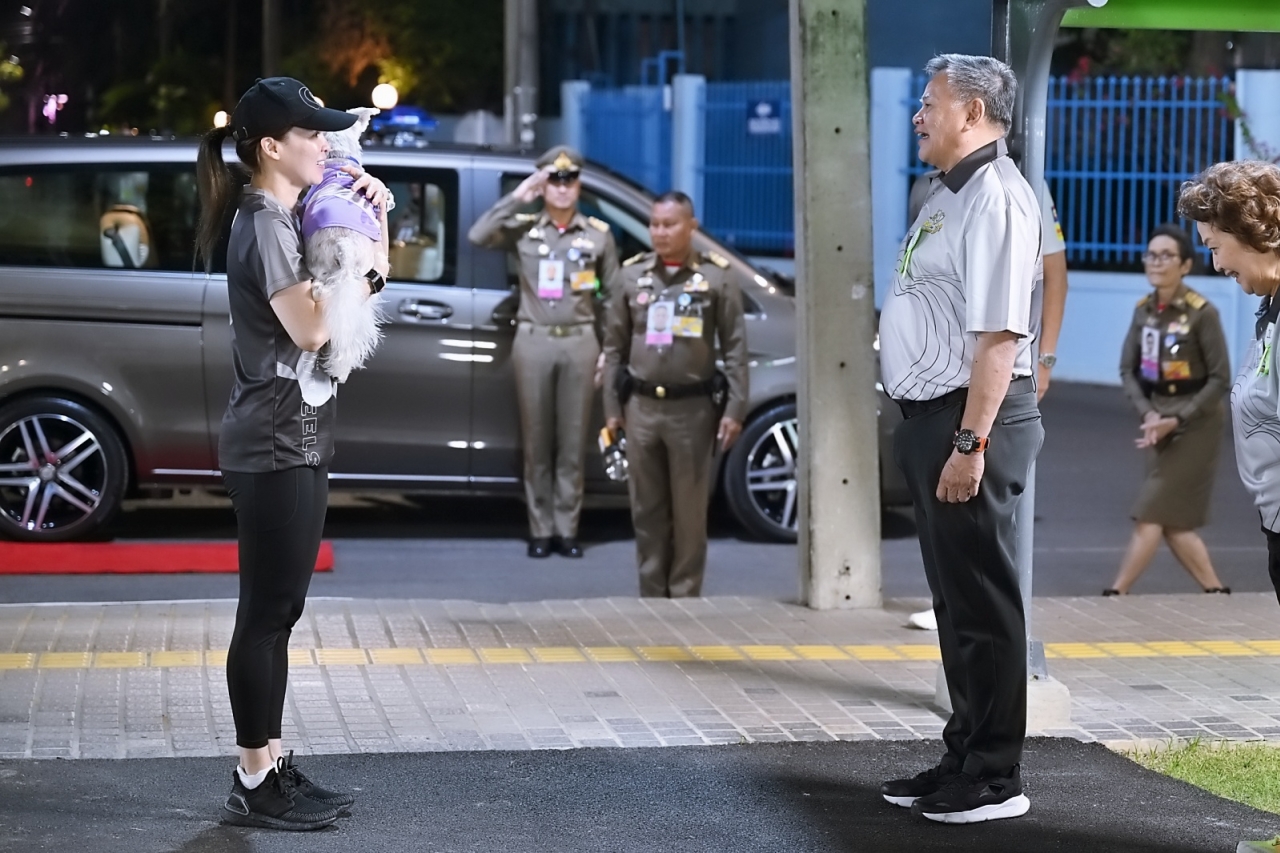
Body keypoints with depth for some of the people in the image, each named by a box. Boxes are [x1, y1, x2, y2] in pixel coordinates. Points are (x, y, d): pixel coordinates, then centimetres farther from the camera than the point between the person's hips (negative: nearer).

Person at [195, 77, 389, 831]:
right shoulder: (264, 225, -16)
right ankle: (255, 785, -2)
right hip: (276, 444, -10)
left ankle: (271, 767, 20)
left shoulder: (288, 220, 14)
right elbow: (311, 327, -22)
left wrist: (373, 223, 7)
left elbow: (368, 286, 22)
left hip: (298, 440, 10)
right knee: (267, 614, -6)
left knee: (278, 613, 13)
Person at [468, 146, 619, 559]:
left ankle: (567, 529, 8)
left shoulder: (598, 234, 6)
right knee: (537, 442, 3)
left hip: (580, 342, 0)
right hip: (534, 340, 0)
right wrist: (518, 197, -13)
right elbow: (479, 236, -13)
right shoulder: (523, 229, 4)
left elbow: (614, 297, 8)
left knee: (573, 442, 2)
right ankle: (540, 530, 8)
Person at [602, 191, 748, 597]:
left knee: (690, 511, 0)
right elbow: (614, 346, 11)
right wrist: (612, 407, 7)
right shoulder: (631, 275, 8)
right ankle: (652, 596, 14)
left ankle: (685, 595, 8)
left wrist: (734, 409, -6)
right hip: (642, 406, 3)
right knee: (647, 510, 7)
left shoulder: (716, 277, 0)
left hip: (693, 408, -3)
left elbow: (735, 348, -1)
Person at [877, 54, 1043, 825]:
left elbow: (1000, 334, -24)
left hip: (972, 418, -10)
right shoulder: (951, 194, 15)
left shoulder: (995, 197, -16)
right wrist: (934, 432, 18)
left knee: (982, 602, -2)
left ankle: (994, 779, 6)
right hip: (934, 415, 10)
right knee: (955, 597, 17)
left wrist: (971, 443, -26)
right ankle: (965, 759, 27)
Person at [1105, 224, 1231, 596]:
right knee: (1173, 523, 7)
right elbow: (1128, 370, 4)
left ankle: (1115, 595, -4)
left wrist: (1176, 420, -18)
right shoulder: (1144, 309, 0)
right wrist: (1148, 414, -11)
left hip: (1196, 423, -6)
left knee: (1151, 515, -7)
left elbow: (1220, 378, -14)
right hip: (1161, 421, 6)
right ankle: (1216, 593, 19)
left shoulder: (1202, 313, -17)